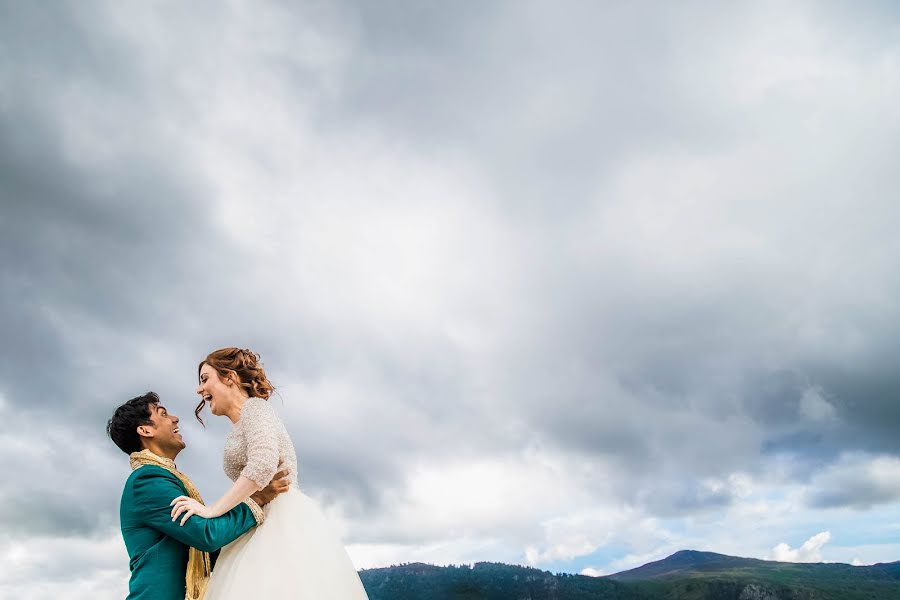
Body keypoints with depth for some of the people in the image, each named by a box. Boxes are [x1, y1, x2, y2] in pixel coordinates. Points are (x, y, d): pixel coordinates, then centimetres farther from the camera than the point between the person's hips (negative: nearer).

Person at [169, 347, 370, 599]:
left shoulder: (254, 407, -2)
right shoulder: (239, 429, 24)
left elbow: (262, 465, -20)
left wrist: (212, 510, -16)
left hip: (284, 520, -9)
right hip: (267, 524, 9)